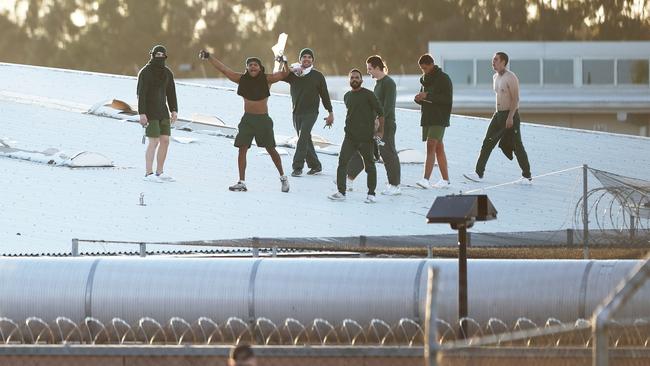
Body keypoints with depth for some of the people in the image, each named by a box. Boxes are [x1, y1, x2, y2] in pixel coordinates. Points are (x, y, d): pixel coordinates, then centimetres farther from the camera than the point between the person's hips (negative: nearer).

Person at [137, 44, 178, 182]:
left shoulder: (167, 73, 7)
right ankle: (148, 174, -5)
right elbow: (141, 94, -16)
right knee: (154, 142, -11)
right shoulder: (145, 72, -13)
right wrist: (142, 114, -22)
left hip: (162, 111, 7)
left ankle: (159, 172, 13)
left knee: (165, 141, 5)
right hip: (149, 111, -7)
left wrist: (174, 111, 0)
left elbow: (171, 93, 10)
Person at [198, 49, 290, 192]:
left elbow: (284, 74, -13)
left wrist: (284, 63, -32)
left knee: (271, 149, 4)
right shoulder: (242, 79, 1)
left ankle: (283, 177, 21)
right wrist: (209, 57, -2)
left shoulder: (266, 79, -5)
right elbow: (223, 69, 1)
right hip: (247, 119, 3)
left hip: (263, 120, -3)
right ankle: (241, 182, 1)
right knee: (242, 149, -3)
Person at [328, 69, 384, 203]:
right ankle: (341, 192, -4)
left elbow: (380, 112, -3)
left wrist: (380, 131, -4)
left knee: (369, 165, 1)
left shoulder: (368, 95, -5)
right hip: (350, 136, 5)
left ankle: (371, 194, 9)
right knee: (342, 162, -7)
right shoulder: (347, 96, 13)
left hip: (366, 137, -5)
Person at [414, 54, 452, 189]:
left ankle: (426, 179, -24)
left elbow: (448, 98, -16)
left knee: (431, 146, -17)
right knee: (439, 148, 10)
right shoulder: (425, 79, 15)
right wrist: (419, 98, -2)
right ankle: (445, 180, 14)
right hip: (427, 118, 8)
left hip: (439, 118, -8)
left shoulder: (443, 78, -8)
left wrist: (428, 96, -21)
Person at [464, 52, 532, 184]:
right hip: (498, 114, 8)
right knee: (487, 143, 1)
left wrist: (510, 117, -23)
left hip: (510, 115, -8)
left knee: (517, 146, -3)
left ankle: (527, 176, 7)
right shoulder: (495, 77, 12)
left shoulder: (510, 77, -14)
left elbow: (515, 99, -18)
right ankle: (478, 173, 1)